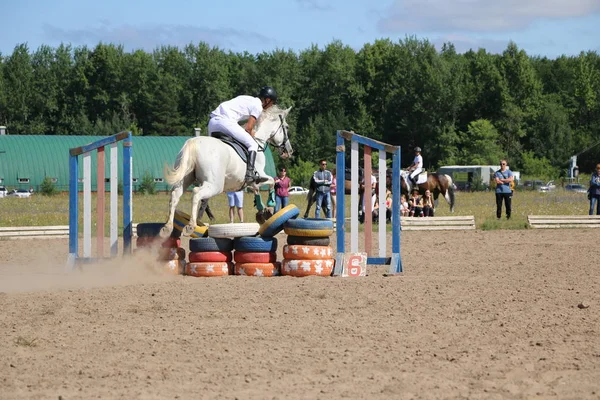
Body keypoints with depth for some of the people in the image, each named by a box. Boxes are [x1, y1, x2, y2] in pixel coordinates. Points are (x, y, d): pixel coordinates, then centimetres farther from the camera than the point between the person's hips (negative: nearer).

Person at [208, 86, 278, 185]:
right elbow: (248, 129, -1)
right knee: (252, 144, -2)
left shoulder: (248, 100, 30)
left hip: (212, 121, 9)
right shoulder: (258, 107, 5)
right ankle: (250, 174, -14)